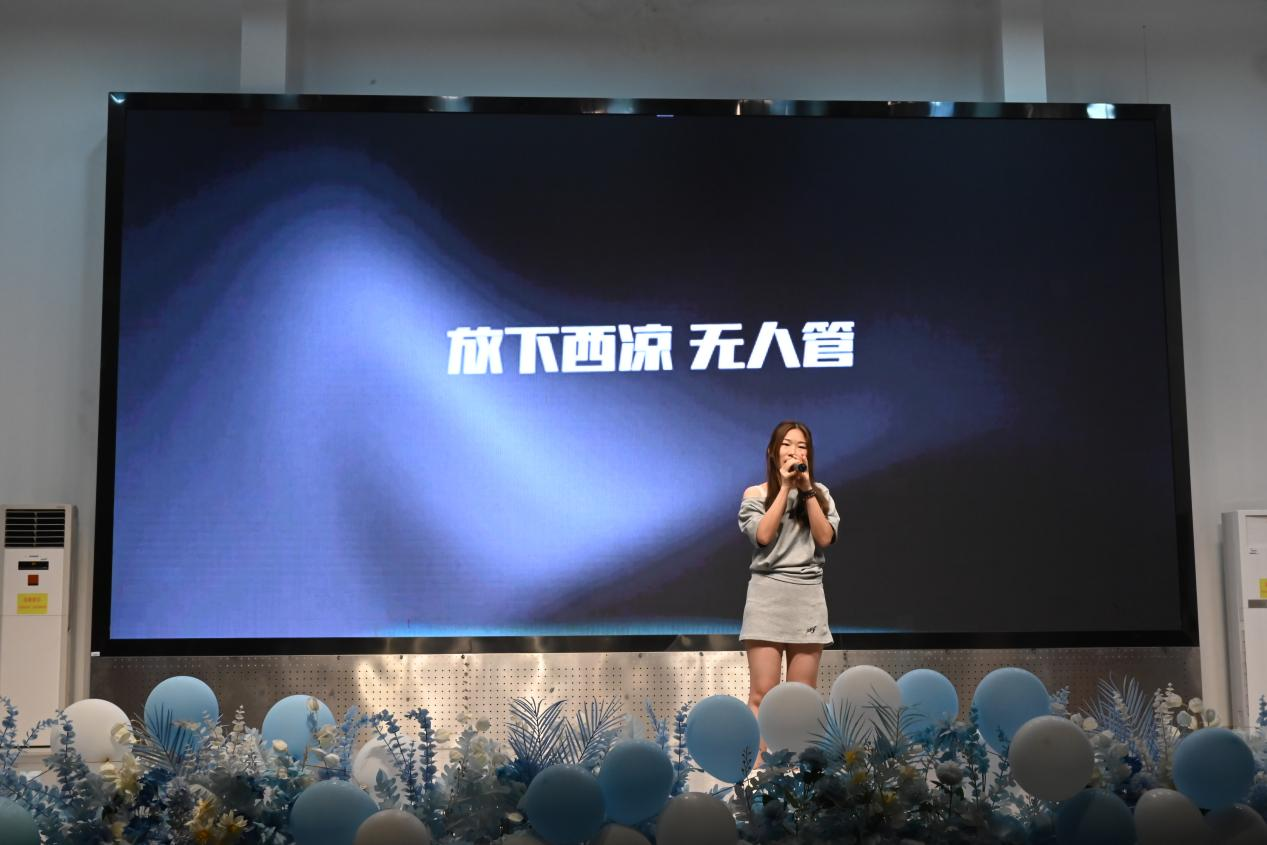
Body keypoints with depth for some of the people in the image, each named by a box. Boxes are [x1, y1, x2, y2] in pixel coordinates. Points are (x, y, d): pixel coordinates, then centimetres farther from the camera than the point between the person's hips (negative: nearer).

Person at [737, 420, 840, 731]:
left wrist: (807, 489, -7)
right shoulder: (756, 494, 5)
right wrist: (785, 487, -9)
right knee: (762, 694, -9)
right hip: (767, 595, -3)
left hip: (808, 597, 3)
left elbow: (825, 538, -3)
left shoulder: (820, 494, 12)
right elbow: (763, 536, -12)